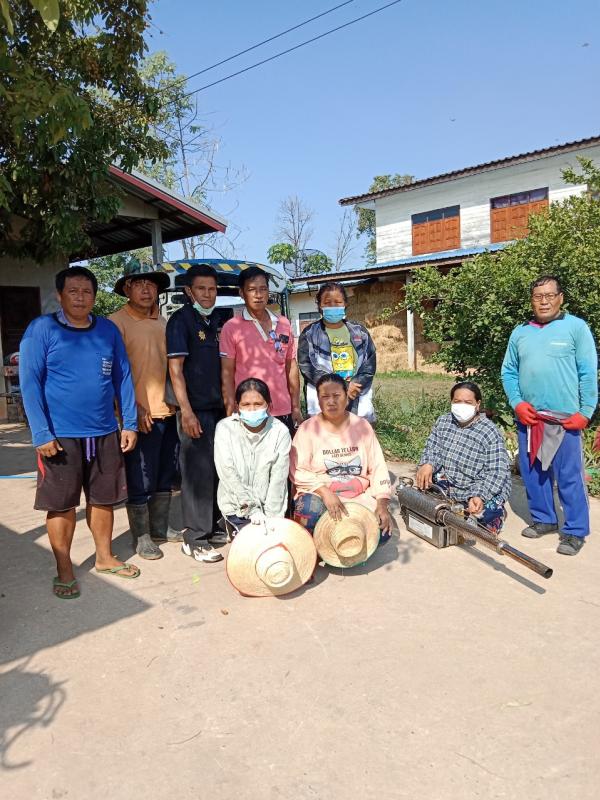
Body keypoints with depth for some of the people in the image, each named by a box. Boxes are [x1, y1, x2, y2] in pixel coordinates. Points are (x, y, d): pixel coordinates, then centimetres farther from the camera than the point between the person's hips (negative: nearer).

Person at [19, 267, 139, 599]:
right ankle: (64, 570, 23)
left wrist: (129, 424, 3)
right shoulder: (42, 329, -6)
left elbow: (123, 378, 8)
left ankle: (104, 558, 32)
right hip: (60, 435, -3)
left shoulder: (108, 330, 5)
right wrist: (41, 434, -14)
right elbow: (29, 383, -9)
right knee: (62, 504, 7)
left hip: (105, 434, 4)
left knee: (103, 498, 14)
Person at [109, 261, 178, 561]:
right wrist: (134, 407, -17)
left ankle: (159, 527, 31)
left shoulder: (162, 322, 14)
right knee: (141, 481, 2)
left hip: (169, 411, 7)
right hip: (141, 415, -7)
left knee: (165, 476, 16)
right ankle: (141, 536, 17)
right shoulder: (117, 322, -7)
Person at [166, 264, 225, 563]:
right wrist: (186, 412, -18)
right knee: (198, 472, -3)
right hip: (195, 409, -7)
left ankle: (211, 527, 27)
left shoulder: (217, 319, 12)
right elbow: (175, 368, -12)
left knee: (217, 470, 13)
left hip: (218, 406, 7)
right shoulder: (180, 320, -7)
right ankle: (194, 539, 8)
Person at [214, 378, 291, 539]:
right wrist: (252, 510, -18)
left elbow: (278, 479, -9)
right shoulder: (225, 428, -9)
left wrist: (270, 517, -14)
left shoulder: (280, 431, -8)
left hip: (270, 505, 1)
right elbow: (228, 473, -14)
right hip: (236, 505, -1)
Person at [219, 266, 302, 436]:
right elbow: (227, 373, -2)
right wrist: (231, 414, -8)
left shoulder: (284, 324, 9)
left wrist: (296, 407, 9)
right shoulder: (231, 327, -2)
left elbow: (291, 367, 13)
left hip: (283, 412, 3)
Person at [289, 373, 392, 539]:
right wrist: (324, 492, -25)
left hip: (359, 495, 3)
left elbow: (377, 467, 1)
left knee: (382, 530, -18)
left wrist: (382, 503, -11)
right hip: (318, 493, -3)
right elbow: (298, 471, -11)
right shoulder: (307, 429, -5)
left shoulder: (362, 426, 2)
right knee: (309, 511, -35)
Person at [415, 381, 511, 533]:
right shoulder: (442, 422, 4)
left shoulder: (490, 433, -15)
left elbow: (498, 472, -20)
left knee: (483, 514, -30)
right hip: (445, 488, 5)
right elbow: (432, 449, 0)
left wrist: (479, 496, -36)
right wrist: (427, 464, -25)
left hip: (483, 491, -4)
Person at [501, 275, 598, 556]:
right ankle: (543, 519, 29)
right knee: (531, 472, 12)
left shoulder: (576, 327, -2)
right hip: (527, 417, 5)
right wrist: (517, 403, -2)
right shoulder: (520, 332, 10)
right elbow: (508, 372, 12)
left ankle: (575, 532, 11)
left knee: (569, 476, 0)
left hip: (565, 418, -4)